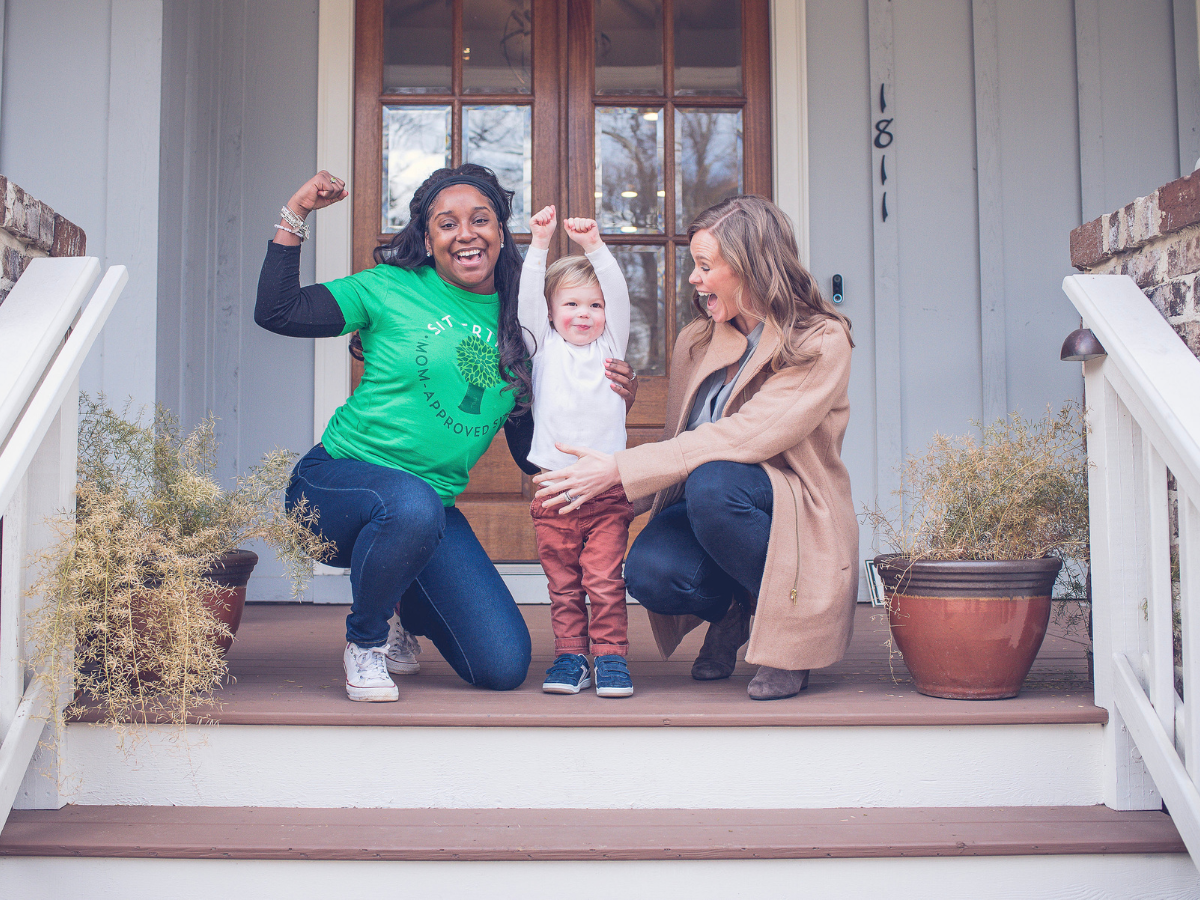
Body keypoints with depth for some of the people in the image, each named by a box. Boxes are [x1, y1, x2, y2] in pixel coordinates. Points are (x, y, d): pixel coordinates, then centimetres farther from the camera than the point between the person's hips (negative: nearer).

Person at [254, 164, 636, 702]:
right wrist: (295, 215, -9)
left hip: (433, 507, 4)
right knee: (412, 504, -41)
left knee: (505, 667, -7)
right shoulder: (391, 289, -2)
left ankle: (404, 602, 25)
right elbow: (276, 312, -7)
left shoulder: (515, 328, 7)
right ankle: (364, 640, -9)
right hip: (336, 480, -3)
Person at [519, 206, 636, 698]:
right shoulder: (544, 347, 9)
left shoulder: (611, 343, 9)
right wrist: (540, 242, -11)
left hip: (606, 487, -1)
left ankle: (611, 656, 7)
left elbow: (619, 294, -3)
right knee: (562, 583, 6)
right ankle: (571, 657, 16)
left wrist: (594, 245, -12)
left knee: (604, 579, -3)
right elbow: (527, 298, -2)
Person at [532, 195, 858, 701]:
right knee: (649, 572, -29)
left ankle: (787, 631, -11)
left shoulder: (822, 342, -10)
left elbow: (745, 436, -22)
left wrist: (619, 470, -26)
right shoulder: (694, 342, 10)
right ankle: (730, 613, 8)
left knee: (712, 483, -36)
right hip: (702, 512, 4)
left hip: (796, 521, -4)